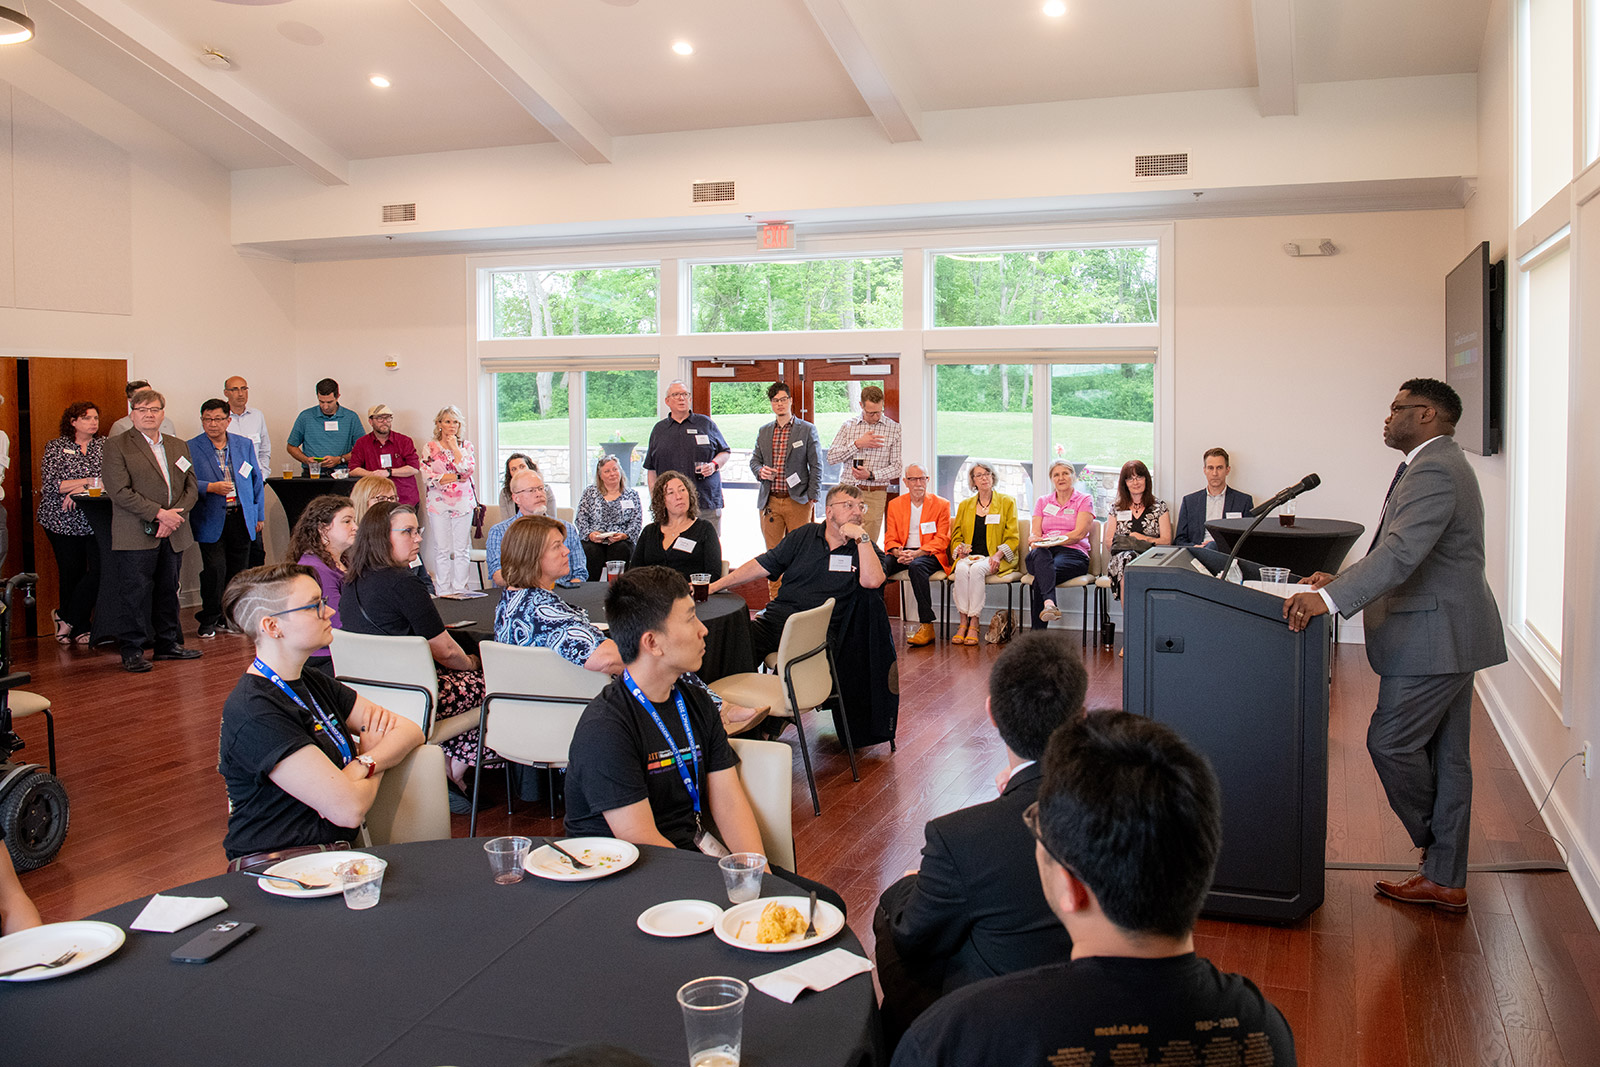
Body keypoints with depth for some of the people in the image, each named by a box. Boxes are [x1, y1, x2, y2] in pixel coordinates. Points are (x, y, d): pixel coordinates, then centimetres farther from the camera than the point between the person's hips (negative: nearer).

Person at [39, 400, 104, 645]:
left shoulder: (105, 446, 9)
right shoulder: (55, 447, 4)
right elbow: (49, 485, -7)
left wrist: (79, 489, -14)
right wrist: (87, 481, -12)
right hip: (63, 522, -1)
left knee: (98, 571, -9)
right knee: (71, 574, 3)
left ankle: (65, 617, 9)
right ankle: (79, 627, 17)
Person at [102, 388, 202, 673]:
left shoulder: (178, 447, 15)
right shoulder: (117, 446, -1)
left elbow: (191, 489, 11)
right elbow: (119, 491, -11)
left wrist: (174, 516, -7)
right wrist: (159, 513, -16)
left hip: (173, 535, 5)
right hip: (136, 537, -5)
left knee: (168, 591, 11)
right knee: (136, 593, -3)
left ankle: (168, 644, 22)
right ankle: (132, 651, 5)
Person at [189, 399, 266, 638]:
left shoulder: (244, 444, 9)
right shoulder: (191, 448, 0)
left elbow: (256, 480, 13)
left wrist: (259, 515, 11)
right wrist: (211, 487, -20)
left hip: (241, 518, 3)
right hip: (211, 521, -3)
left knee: (238, 571, 7)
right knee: (215, 569, -10)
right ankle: (208, 619, 8)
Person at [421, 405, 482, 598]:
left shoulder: (466, 446, 9)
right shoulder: (430, 447, 4)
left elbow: (468, 469, -8)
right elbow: (427, 476, -7)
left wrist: (455, 447, -7)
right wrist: (456, 477, -8)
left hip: (463, 502, 1)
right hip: (439, 503, -1)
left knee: (462, 549, 2)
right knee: (442, 550, 0)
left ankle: (460, 588, 8)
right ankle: (444, 591, 4)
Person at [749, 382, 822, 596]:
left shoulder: (807, 430, 2)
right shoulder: (763, 432, 14)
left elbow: (816, 466, -1)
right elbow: (754, 459, 20)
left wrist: (812, 498, -8)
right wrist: (760, 471, -4)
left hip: (797, 500, -4)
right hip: (770, 501, 4)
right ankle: (775, 598, 14)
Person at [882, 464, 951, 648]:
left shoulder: (941, 504, 4)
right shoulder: (895, 505, 13)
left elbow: (941, 540, -3)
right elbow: (890, 539, 10)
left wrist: (916, 553, -19)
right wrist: (899, 553, -14)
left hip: (929, 555, -3)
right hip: (902, 554, 3)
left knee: (916, 566, -39)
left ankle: (927, 627, -36)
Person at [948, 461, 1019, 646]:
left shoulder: (1007, 502, 9)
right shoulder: (964, 505, 18)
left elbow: (1012, 539, 3)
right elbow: (956, 537, 17)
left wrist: (998, 555, -15)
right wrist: (960, 549, -6)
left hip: (996, 559, -2)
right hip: (969, 556, 3)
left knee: (976, 569, -35)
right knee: (961, 570, -33)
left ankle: (974, 623, -32)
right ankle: (963, 622, -31)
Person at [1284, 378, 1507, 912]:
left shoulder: (1434, 471, -18)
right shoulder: (1436, 465, 18)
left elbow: (1402, 553, -31)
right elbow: (1397, 548, 22)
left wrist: (1328, 600, -38)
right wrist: (1343, 579, 11)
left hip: (1435, 637, -11)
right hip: (1447, 634, 11)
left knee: (1390, 742, -4)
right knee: (1446, 757, 12)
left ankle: (1432, 840, 17)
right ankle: (1444, 879, 19)